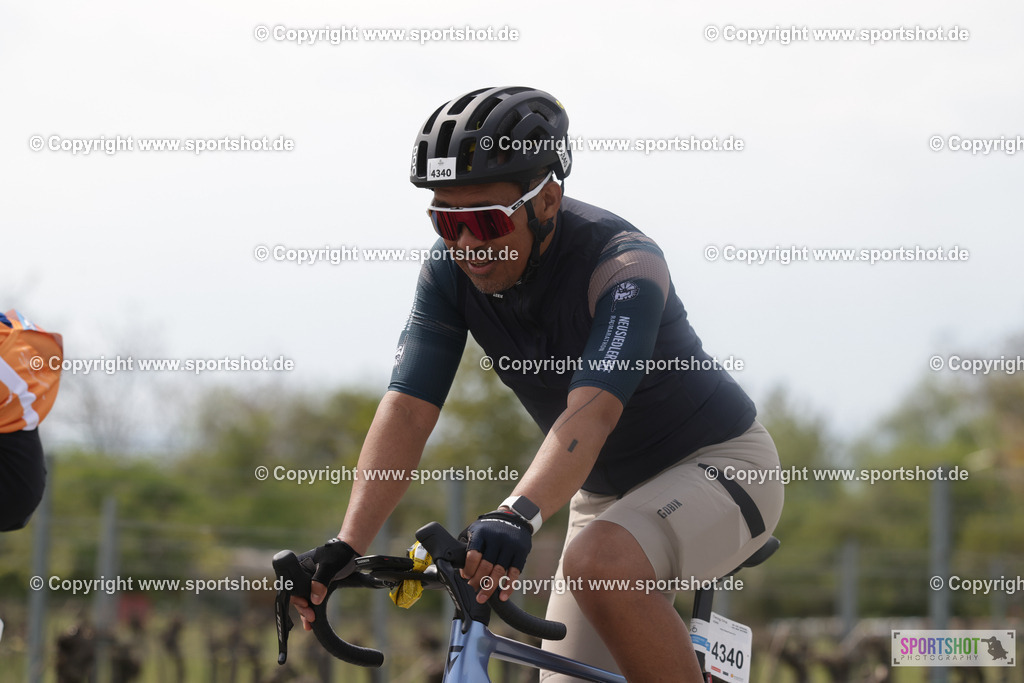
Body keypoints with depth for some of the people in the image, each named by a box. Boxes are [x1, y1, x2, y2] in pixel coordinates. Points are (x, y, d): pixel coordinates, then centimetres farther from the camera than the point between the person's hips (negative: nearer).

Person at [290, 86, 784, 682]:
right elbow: (407, 409, -21)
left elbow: (591, 413, -44)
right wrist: (346, 548, -35)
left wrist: (517, 518, -60)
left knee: (600, 563, -35)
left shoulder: (625, 265, -29)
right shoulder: (452, 271, -13)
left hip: (716, 463, -7)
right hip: (608, 494, 7)